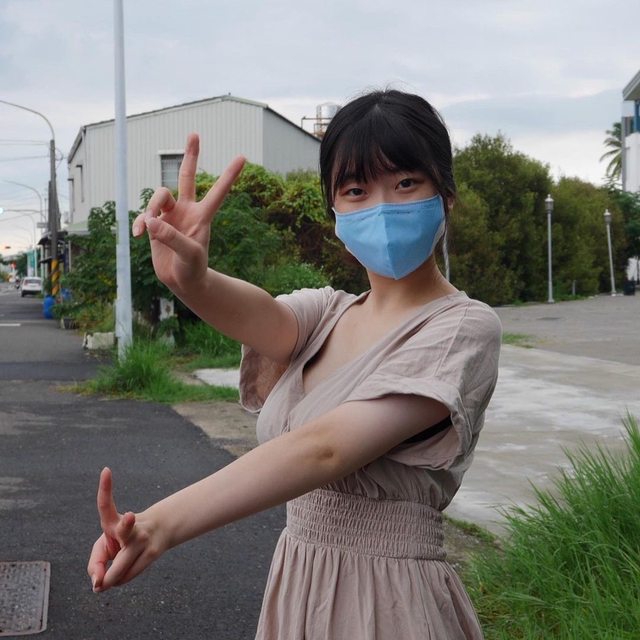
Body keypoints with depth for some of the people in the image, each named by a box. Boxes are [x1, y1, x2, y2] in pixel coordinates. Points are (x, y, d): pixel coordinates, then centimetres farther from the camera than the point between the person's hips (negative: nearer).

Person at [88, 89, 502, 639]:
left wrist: (158, 525, -36)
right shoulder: (327, 314, 6)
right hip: (296, 590, 6)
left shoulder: (463, 328, -14)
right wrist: (190, 279, -39)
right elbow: (262, 318, -17)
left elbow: (325, 448, -26)